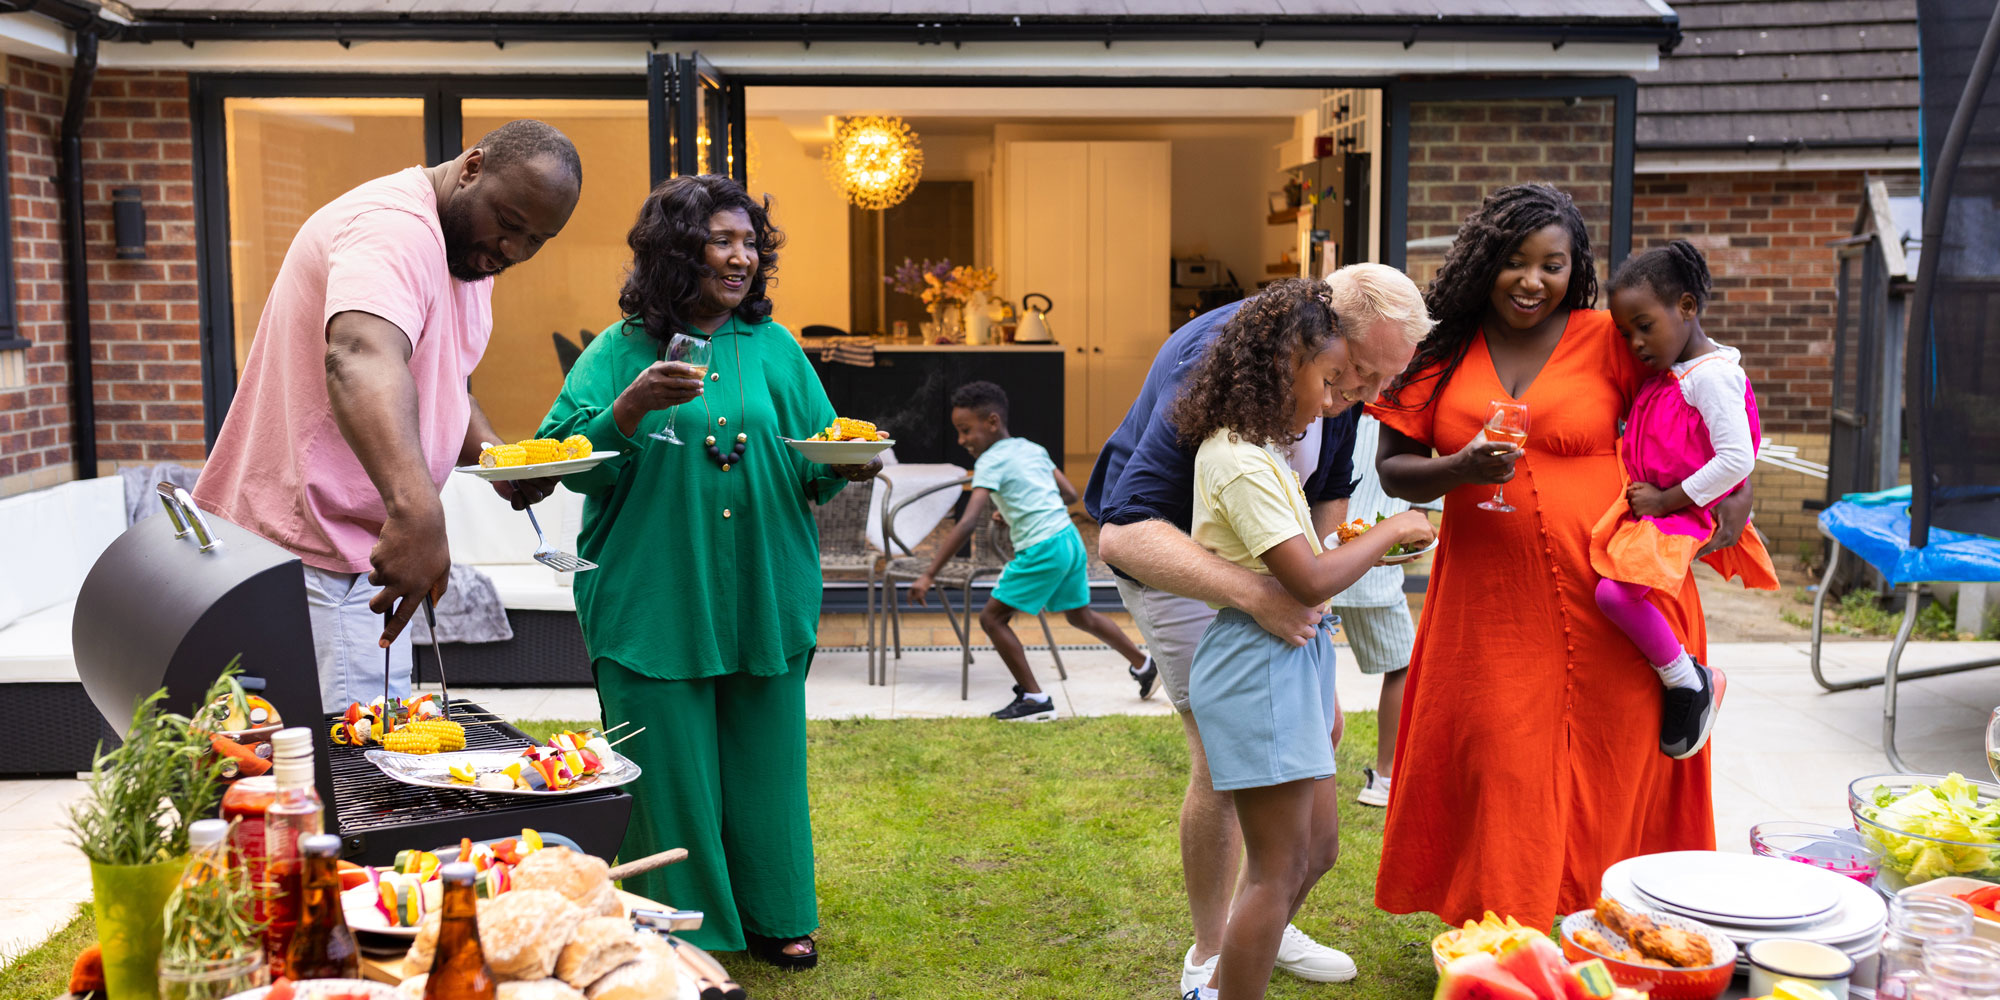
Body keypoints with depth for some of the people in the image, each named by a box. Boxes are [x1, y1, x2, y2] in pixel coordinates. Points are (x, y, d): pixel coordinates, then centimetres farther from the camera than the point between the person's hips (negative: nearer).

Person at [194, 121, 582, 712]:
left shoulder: (470, 249, 14)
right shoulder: (395, 227, -20)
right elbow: (360, 360, -39)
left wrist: (493, 454, 4)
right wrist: (415, 509, -54)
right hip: (312, 553, -10)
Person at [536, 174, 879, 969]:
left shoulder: (775, 347, 8)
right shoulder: (621, 350, -1)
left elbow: (814, 466, 9)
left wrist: (844, 468, -13)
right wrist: (633, 406, -25)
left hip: (766, 600, 3)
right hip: (656, 601, -3)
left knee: (764, 763, 11)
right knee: (671, 772, 4)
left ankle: (773, 916, 28)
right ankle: (683, 931, 21)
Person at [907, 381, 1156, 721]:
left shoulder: (991, 462, -10)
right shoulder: (1033, 449, 13)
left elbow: (967, 524, -20)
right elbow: (1070, 494, 16)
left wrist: (929, 575, -22)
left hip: (1041, 550, -9)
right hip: (1069, 538, 9)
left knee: (992, 617, -1)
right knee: (1080, 615, 28)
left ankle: (1035, 699, 0)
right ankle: (1143, 665, 43)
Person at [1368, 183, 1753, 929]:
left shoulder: (1607, 342, 0)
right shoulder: (1442, 355, 5)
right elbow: (1393, 469, 5)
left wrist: (1736, 488, -4)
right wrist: (1462, 469, -15)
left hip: (1608, 605, -1)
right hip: (1489, 608, 1)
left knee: (1607, 775, 4)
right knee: (1499, 779, 1)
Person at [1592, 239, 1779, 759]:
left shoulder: (1711, 375, -17)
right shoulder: (1666, 371, 13)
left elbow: (1737, 460, -24)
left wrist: (1666, 499, -19)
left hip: (1679, 516, -11)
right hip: (1645, 508, 11)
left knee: (1615, 592, -27)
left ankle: (1688, 682, -10)